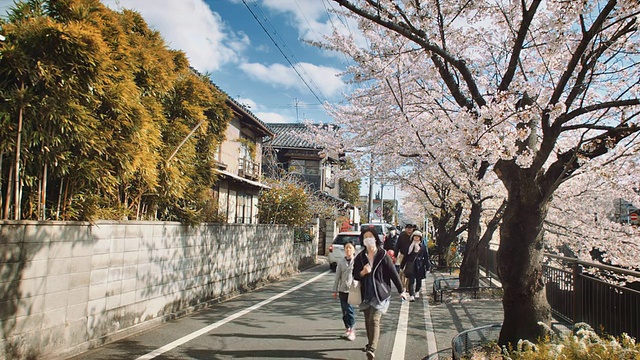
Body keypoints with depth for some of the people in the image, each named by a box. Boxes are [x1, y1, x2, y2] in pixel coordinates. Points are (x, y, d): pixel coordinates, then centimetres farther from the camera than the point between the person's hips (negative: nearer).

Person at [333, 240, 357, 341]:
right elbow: (337, 277, 9)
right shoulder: (341, 261, 5)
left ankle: (352, 330, 7)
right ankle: (347, 329, 24)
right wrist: (335, 290, 10)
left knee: (350, 310, -6)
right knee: (344, 311, 10)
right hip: (342, 290, 4)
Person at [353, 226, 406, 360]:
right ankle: (370, 343, 34)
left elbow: (393, 273, -2)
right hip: (366, 294, 4)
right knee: (367, 321, 15)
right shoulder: (360, 257, 2)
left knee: (374, 320, -15)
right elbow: (355, 275, 6)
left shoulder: (383, 255, -8)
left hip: (380, 294, -4)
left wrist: (401, 291, 3)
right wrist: (363, 273, -17)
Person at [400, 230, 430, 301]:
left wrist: (427, 268, 0)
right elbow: (405, 257, 7)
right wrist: (402, 266, 8)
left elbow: (426, 258, 2)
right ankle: (411, 295, -9)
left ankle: (417, 292, 38)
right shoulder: (410, 246, 3)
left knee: (419, 280, 14)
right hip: (410, 266, 0)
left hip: (419, 266, 0)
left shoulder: (423, 246, 0)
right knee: (411, 281, -7)